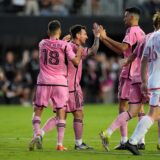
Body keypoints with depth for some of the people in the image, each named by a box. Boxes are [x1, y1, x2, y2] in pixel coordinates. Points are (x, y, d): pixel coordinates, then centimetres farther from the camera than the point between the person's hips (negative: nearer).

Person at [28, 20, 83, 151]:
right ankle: (60, 144, 0)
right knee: (61, 113, 4)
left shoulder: (42, 44, 3)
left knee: (38, 110, 10)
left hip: (44, 81, 1)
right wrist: (79, 51, 13)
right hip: (60, 82, -1)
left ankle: (37, 134, -12)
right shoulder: (65, 45, -5)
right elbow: (76, 62, -4)